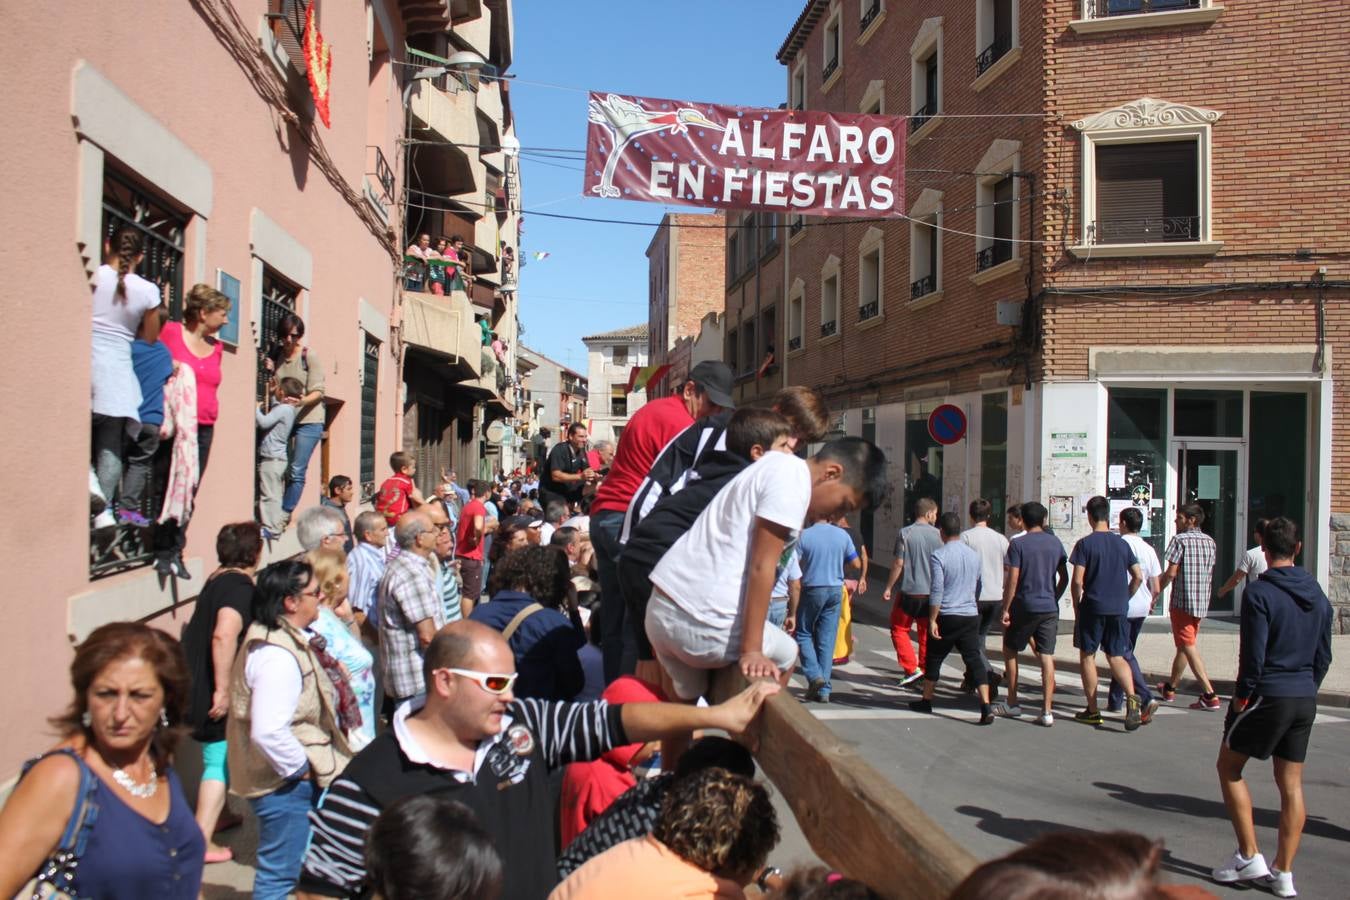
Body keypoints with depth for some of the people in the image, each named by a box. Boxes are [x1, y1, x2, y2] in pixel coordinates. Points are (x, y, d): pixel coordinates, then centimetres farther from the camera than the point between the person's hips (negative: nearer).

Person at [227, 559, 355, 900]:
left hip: (297, 778, 11)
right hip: (285, 783, -11)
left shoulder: (290, 639, 5)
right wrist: (300, 768, -21)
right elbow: (268, 733, -35)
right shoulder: (277, 656, -28)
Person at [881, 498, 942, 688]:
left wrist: (889, 587, 1)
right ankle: (925, 671, 17)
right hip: (931, 592, 3)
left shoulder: (905, 533, -7)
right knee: (926, 633, 13)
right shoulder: (937, 535, 0)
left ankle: (911, 668, -2)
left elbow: (898, 563, -8)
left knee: (899, 629, 8)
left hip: (909, 591, -3)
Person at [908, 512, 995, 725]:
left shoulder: (938, 556, -12)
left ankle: (926, 701, 24)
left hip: (947, 616, -4)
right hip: (971, 615, 4)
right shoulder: (974, 554, 7)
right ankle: (986, 706, -10)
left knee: (933, 659, 12)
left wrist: (932, 620, -13)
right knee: (974, 660, 2)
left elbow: (936, 591, -17)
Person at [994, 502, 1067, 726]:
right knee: (1046, 657, 2)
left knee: (1010, 651, 14)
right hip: (1049, 607, 4)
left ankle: (1012, 704, 18)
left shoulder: (1018, 544, -8)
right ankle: (1047, 711, -2)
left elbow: (1012, 580, -12)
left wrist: (1005, 609, -7)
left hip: (1024, 607, -3)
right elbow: (1064, 577, 9)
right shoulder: (1055, 543, 6)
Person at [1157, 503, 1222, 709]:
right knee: (1184, 645, 18)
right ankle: (1170, 688, 31)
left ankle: (1210, 694, -14)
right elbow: (1209, 574, 14)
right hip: (1202, 602, 8)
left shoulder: (1180, 540, -11)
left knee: (1189, 647, -6)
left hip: (1182, 601, -8)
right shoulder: (1209, 541, 11)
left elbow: (1171, 573, -14)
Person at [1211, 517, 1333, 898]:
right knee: (1291, 785, 10)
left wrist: (1242, 695, -6)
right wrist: (1307, 690, 19)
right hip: (1305, 700, 6)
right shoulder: (1318, 595, 8)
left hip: (1267, 695, -6)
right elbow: (1324, 655, 11)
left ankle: (1249, 856, 8)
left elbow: (1253, 654, -16)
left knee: (1229, 768, 10)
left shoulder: (1259, 592, -13)